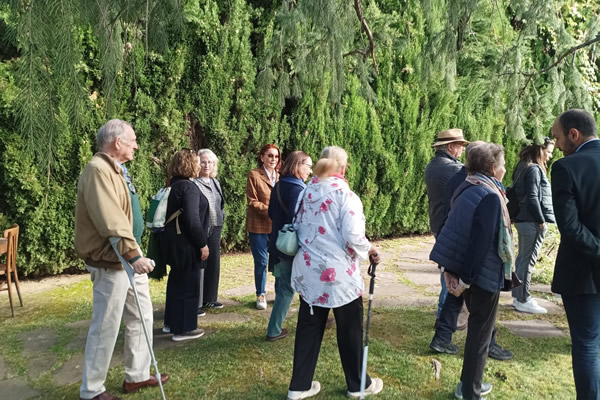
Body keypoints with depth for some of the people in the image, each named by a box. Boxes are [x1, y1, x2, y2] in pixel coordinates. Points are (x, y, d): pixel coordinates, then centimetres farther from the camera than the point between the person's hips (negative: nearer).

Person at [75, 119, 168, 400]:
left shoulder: (116, 169, 14)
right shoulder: (98, 170, -19)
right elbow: (110, 222, -29)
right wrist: (133, 255, -30)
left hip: (128, 258, 10)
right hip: (111, 262, -10)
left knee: (141, 317, 17)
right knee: (105, 328, 2)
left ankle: (137, 375, 32)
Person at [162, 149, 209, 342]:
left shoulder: (177, 185, 12)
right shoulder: (189, 187, -18)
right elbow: (193, 220, -25)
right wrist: (203, 243, -17)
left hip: (176, 241, 10)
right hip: (186, 243, -10)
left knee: (177, 281, 19)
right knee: (188, 285, 0)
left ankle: (171, 322, 31)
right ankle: (183, 329, 9)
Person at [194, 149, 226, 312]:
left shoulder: (215, 182, 14)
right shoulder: (194, 183, -10)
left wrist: (221, 219, 11)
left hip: (215, 229, 7)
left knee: (213, 264, 12)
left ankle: (209, 298, 24)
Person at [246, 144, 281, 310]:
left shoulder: (281, 176, 11)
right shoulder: (254, 175, -4)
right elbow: (252, 202, -9)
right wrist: (270, 211, -19)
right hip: (258, 225, -4)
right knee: (261, 261, 2)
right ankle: (261, 295, 18)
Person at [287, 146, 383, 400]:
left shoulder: (307, 193, 6)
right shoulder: (344, 194, -14)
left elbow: (297, 228, 12)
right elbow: (352, 236, -20)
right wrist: (368, 250, -1)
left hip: (308, 270, 6)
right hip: (339, 273, -6)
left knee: (308, 328, 15)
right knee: (350, 330, 12)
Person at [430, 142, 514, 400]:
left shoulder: (467, 188, 7)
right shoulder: (490, 196, -22)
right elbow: (480, 242, -24)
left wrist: (458, 273, 13)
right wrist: (465, 279, -20)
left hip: (467, 271, 9)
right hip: (484, 274, -9)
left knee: (476, 329, 22)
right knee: (481, 333, 5)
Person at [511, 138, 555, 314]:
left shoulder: (523, 167, 13)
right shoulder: (534, 169, -15)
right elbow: (532, 198, -20)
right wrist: (541, 220, -13)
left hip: (523, 219, 10)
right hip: (532, 221, -10)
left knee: (522, 258, 15)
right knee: (528, 260, -3)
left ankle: (518, 296, 23)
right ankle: (523, 300, 5)